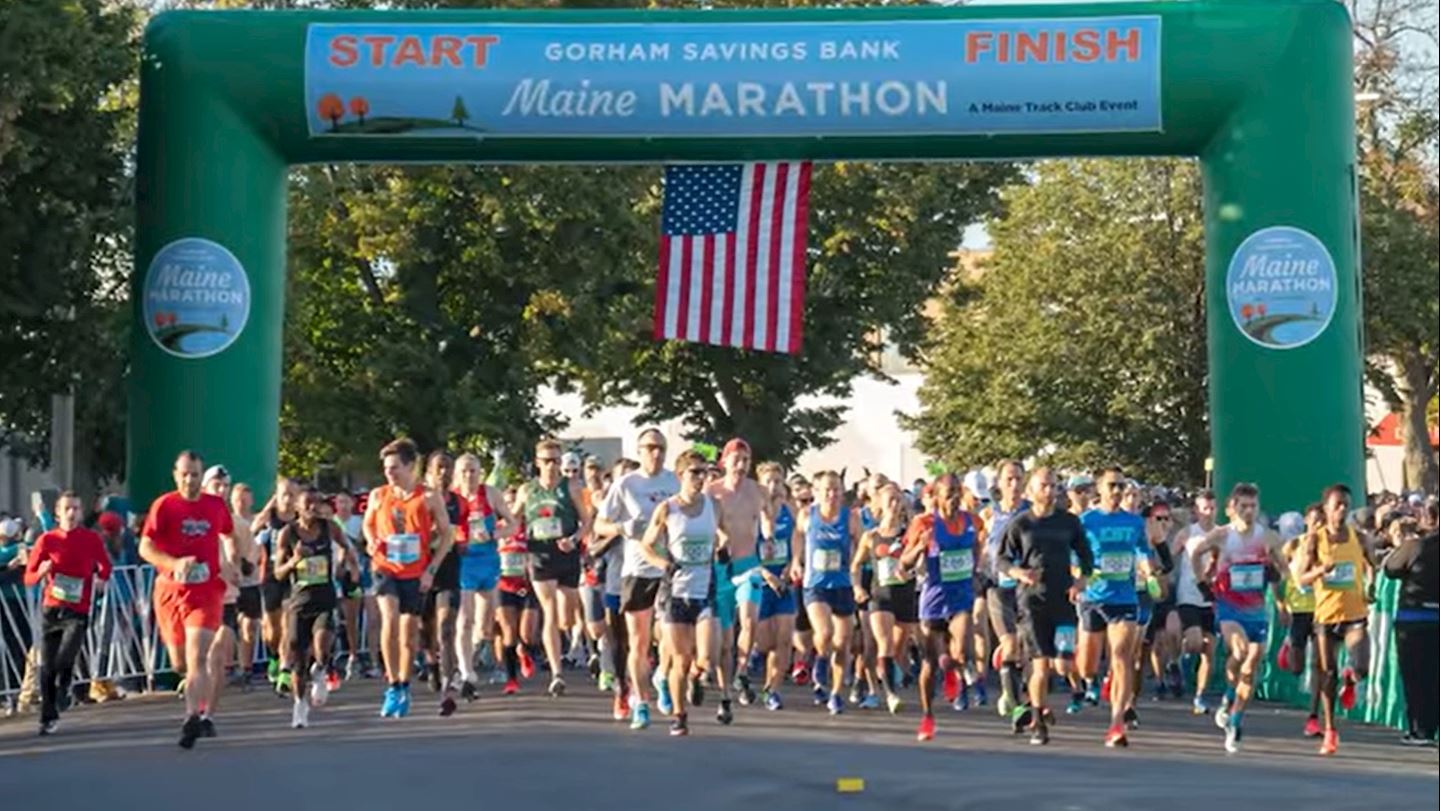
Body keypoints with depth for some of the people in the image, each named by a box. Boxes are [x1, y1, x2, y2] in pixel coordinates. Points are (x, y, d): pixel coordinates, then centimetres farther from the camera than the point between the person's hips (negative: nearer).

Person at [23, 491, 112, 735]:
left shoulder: (91, 539, 2)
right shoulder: (47, 540, 2)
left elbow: (105, 566, 16)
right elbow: (28, 577, 5)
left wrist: (101, 580, -5)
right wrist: (42, 571, -16)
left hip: (78, 610, -2)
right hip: (51, 609, 2)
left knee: (65, 658, -19)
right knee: (47, 666, 2)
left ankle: (64, 688, 14)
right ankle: (48, 717, 16)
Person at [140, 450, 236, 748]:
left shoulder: (217, 506, 5)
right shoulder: (164, 506, -2)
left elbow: (229, 536, 26)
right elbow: (145, 548, -8)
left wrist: (227, 566, 18)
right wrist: (174, 563, -22)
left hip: (206, 591, -1)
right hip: (170, 590, 1)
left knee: (198, 656, -17)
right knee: (179, 660, 11)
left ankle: (194, 717, -23)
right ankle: (202, 711, 37)